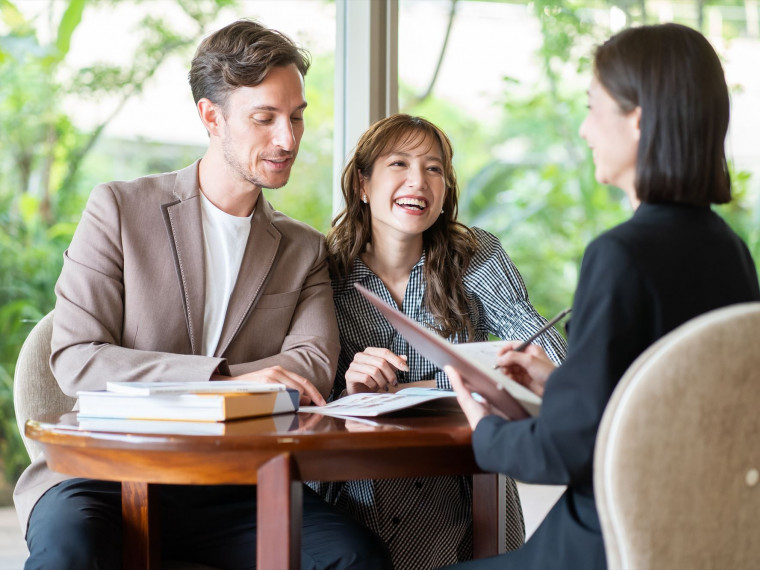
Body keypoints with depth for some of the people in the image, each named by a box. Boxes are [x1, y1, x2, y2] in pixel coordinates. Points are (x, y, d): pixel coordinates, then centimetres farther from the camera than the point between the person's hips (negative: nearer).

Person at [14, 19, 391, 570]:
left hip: (232, 485, 3)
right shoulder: (118, 208, 5)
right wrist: (224, 378, -18)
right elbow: (75, 358, -5)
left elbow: (313, 366, -2)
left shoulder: (304, 251, 15)